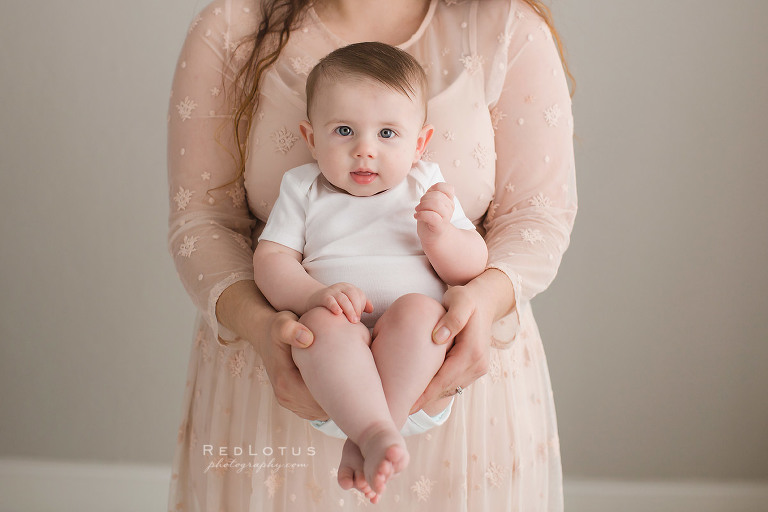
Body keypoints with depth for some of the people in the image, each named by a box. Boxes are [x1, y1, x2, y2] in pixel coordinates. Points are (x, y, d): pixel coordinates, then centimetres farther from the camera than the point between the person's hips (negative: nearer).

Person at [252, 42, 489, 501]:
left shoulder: (426, 188, 15)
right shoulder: (304, 190, 15)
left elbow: (473, 267, 10)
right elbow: (271, 261, 4)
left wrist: (440, 235, -12)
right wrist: (315, 295, -17)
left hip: (418, 361, 1)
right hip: (337, 356, 0)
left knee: (416, 309, -32)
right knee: (323, 324, -33)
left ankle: (365, 442, -33)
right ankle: (374, 430, -44)